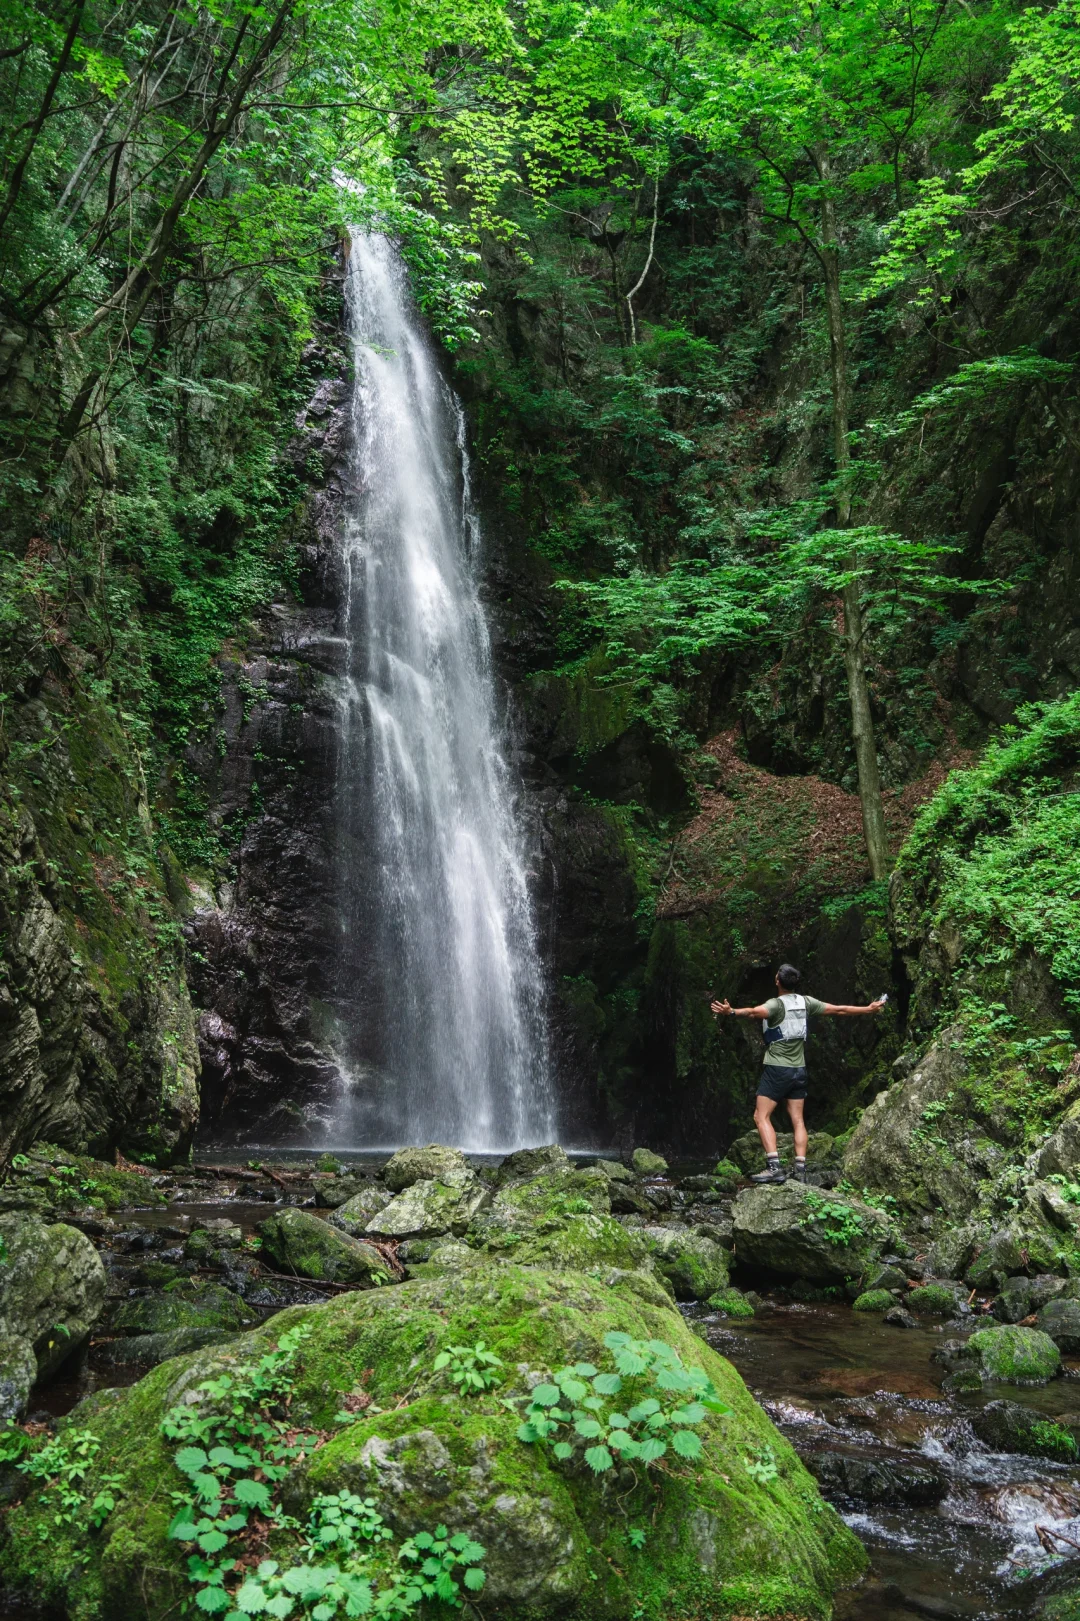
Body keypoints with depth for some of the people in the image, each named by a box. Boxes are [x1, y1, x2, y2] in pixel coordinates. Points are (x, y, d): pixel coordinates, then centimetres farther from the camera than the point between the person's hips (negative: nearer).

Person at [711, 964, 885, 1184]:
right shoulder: (806, 1002, 4)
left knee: (761, 1117, -3)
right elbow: (838, 1010, 11)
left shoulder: (776, 1004, -13)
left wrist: (731, 1011, -49)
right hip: (799, 1070, 6)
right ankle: (800, 1169, 4)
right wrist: (868, 1009, 23)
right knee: (798, 1120, 9)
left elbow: (755, 1012, -36)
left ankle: (774, 1167, -14)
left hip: (776, 1069, -6)